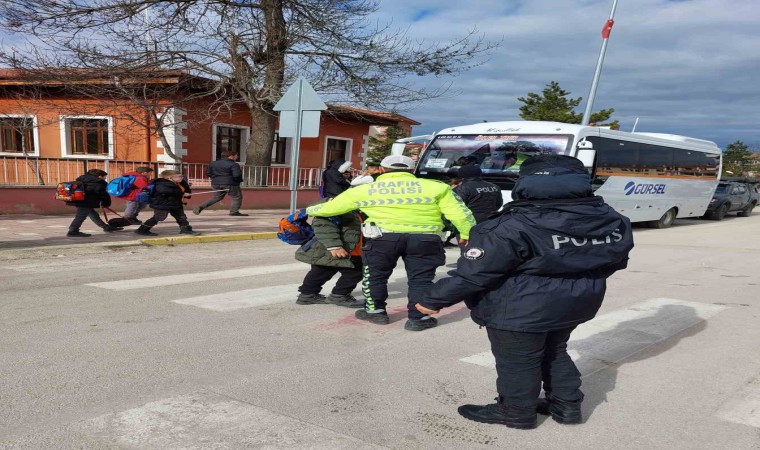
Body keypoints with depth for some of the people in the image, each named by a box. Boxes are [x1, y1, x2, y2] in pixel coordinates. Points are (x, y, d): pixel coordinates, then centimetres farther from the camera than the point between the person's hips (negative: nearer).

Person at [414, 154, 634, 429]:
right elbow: (615, 261, 13)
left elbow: (474, 272, -20)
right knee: (555, 353, 27)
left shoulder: (515, 227, -24)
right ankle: (567, 406, 37)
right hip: (577, 304, 7)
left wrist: (434, 300, -8)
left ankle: (517, 413, 30)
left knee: (517, 362, 13)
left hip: (521, 310, -7)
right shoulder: (613, 220, -2)